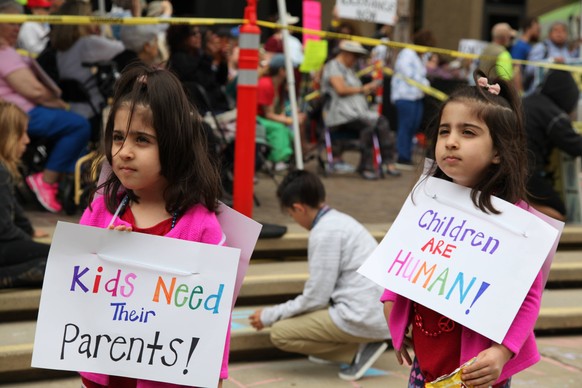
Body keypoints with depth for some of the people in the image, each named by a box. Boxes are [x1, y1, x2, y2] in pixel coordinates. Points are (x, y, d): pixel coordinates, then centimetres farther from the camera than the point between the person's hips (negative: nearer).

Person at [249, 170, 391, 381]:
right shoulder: (340, 220, 13)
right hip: (383, 313, 9)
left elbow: (316, 298, -12)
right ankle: (364, 341, 8)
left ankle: (360, 349, -5)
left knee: (280, 333, -5)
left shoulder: (325, 232, -14)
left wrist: (269, 315, 0)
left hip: (363, 318, -9)